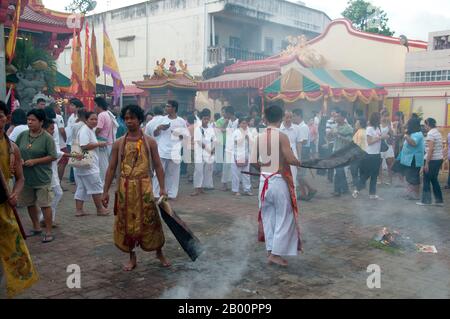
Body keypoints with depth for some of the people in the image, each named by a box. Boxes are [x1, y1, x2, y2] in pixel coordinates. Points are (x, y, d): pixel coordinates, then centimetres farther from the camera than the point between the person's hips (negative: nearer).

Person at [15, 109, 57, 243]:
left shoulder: (47, 138, -11)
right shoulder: (23, 135, 5)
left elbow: (53, 156, -13)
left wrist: (34, 161, -18)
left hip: (42, 178, -6)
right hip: (26, 177, 6)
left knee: (45, 205, -2)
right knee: (30, 203, 17)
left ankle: (48, 232, 8)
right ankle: (36, 228, 35)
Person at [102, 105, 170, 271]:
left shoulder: (150, 142, 0)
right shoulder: (119, 143, 4)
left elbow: (157, 166, 1)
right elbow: (111, 168, 5)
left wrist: (162, 188, -6)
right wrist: (105, 191, 1)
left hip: (144, 187, -2)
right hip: (125, 188, 2)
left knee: (150, 220, 3)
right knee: (126, 222, 8)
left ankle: (159, 253, 24)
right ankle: (132, 258, 23)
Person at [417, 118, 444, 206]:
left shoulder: (430, 133, -14)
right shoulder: (438, 132, 14)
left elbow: (431, 149, -20)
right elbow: (441, 147, 15)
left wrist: (426, 163, -19)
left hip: (432, 159, -9)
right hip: (439, 159, 9)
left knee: (426, 180, 1)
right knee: (434, 179, 15)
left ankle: (426, 200, 6)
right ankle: (439, 200, 18)